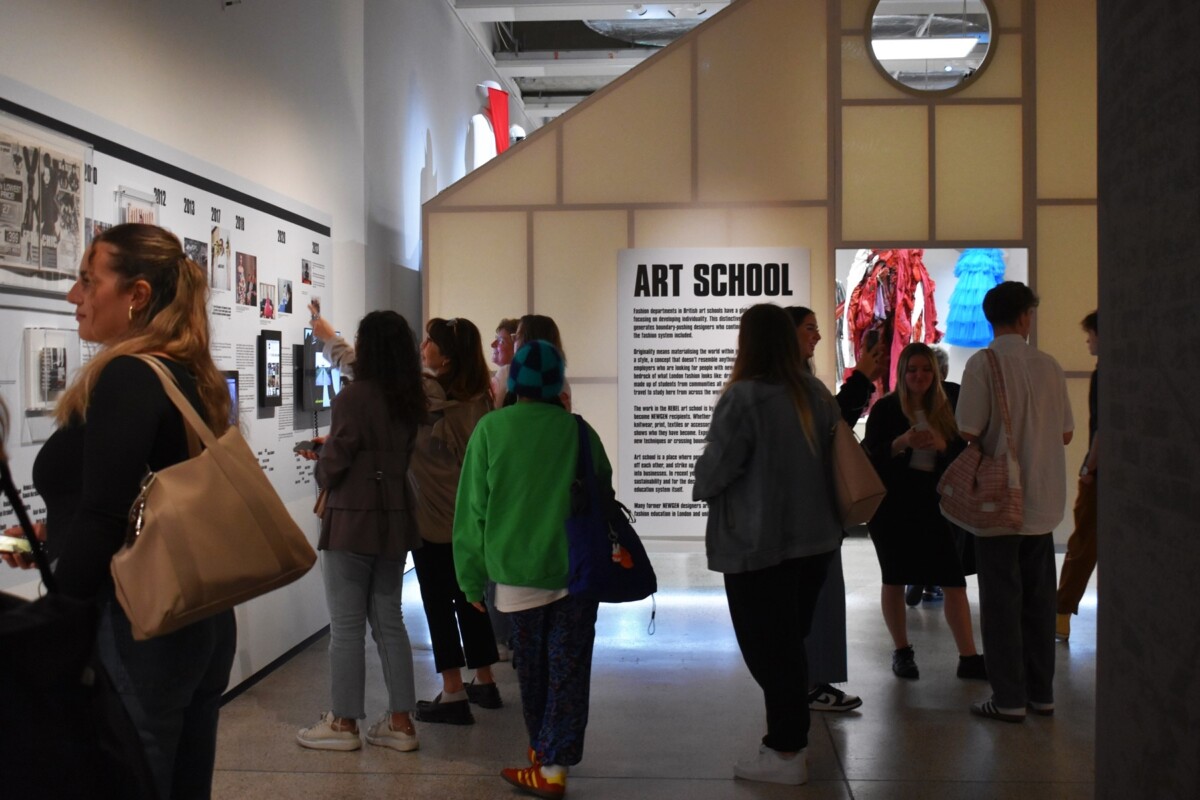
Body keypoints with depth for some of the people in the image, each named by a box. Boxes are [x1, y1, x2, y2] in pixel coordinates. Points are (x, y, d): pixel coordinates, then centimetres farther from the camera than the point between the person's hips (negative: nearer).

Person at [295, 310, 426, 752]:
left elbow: (332, 466, -13)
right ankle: (400, 721, 17)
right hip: (395, 521, 7)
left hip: (351, 523, -7)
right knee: (389, 621, 13)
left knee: (346, 626, 4)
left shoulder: (353, 397, -15)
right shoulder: (411, 401, 5)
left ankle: (344, 722, 14)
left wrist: (320, 454, 10)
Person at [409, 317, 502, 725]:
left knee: (438, 604, 2)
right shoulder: (479, 397, 3)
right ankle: (484, 683, 26)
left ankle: (453, 695, 5)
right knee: (469, 598, 16)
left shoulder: (423, 393, -15)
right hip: (471, 517, 6)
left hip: (432, 519, -6)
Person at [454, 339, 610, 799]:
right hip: (576, 570, 0)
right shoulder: (578, 430, -3)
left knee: (532, 669, 16)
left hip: (517, 572, 0)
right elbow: (604, 494, 7)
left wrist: (473, 578, 4)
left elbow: (473, 508, -3)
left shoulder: (491, 428, -5)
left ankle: (541, 753, 28)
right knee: (568, 670, 7)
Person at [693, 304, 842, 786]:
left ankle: (785, 754, 13)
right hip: (814, 538, 7)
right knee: (790, 644, 18)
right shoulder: (817, 394, 1)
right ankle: (790, 740, 28)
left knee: (768, 649, 5)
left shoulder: (743, 398, -19)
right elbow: (833, 458, 12)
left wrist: (700, 489, 6)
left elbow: (714, 471, -16)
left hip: (757, 544, -7)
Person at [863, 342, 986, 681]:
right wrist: (901, 443, -22)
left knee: (954, 580, -3)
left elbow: (961, 453, 6)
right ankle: (901, 651, 22)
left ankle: (969, 658, 4)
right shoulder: (885, 408, -2)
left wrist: (942, 445, -15)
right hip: (891, 504, -2)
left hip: (932, 502, 2)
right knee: (894, 579, 7)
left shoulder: (943, 409, 7)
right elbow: (869, 456, -7)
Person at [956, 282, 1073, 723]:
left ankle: (1009, 698, 7)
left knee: (1001, 599, 3)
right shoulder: (1049, 365, 1)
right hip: (1043, 502, 5)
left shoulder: (984, 363, -12)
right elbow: (1066, 434, 7)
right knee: (1038, 597, 14)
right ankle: (1041, 691, 22)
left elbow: (969, 431, -15)